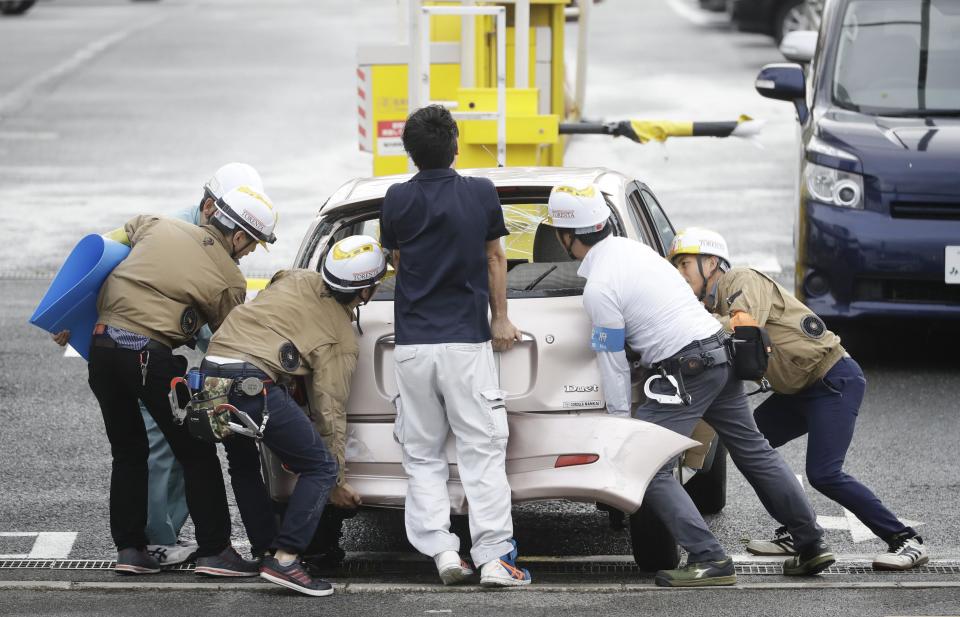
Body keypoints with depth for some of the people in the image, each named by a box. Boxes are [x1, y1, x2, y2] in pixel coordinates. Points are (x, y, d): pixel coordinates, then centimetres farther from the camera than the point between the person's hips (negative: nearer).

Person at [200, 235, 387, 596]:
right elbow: (330, 409, 8)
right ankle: (284, 560, -8)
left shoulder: (295, 280, 21)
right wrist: (336, 482, 16)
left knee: (244, 465, 28)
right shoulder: (340, 338, 7)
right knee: (321, 467, 2)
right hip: (252, 383, -7)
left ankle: (268, 550, 28)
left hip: (211, 368, 7)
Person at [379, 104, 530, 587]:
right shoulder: (482, 194, -1)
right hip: (468, 341, -1)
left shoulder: (397, 200, 1)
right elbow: (495, 260, 9)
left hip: (412, 344, 1)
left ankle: (442, 551, -3)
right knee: (482, 455, -1)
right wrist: (501, 319, 20)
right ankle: (494, 557, -8)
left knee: (423, 457, 9)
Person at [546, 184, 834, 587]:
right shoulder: (630, 247, 11)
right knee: (755, 452, 18)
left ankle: (709, 560, -13)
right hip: (720, 352, 9)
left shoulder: (598, 290, -14)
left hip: (686, 372, -9)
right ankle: (812, 546, 23)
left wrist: (619, 419, -1)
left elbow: (613, 363, -10)